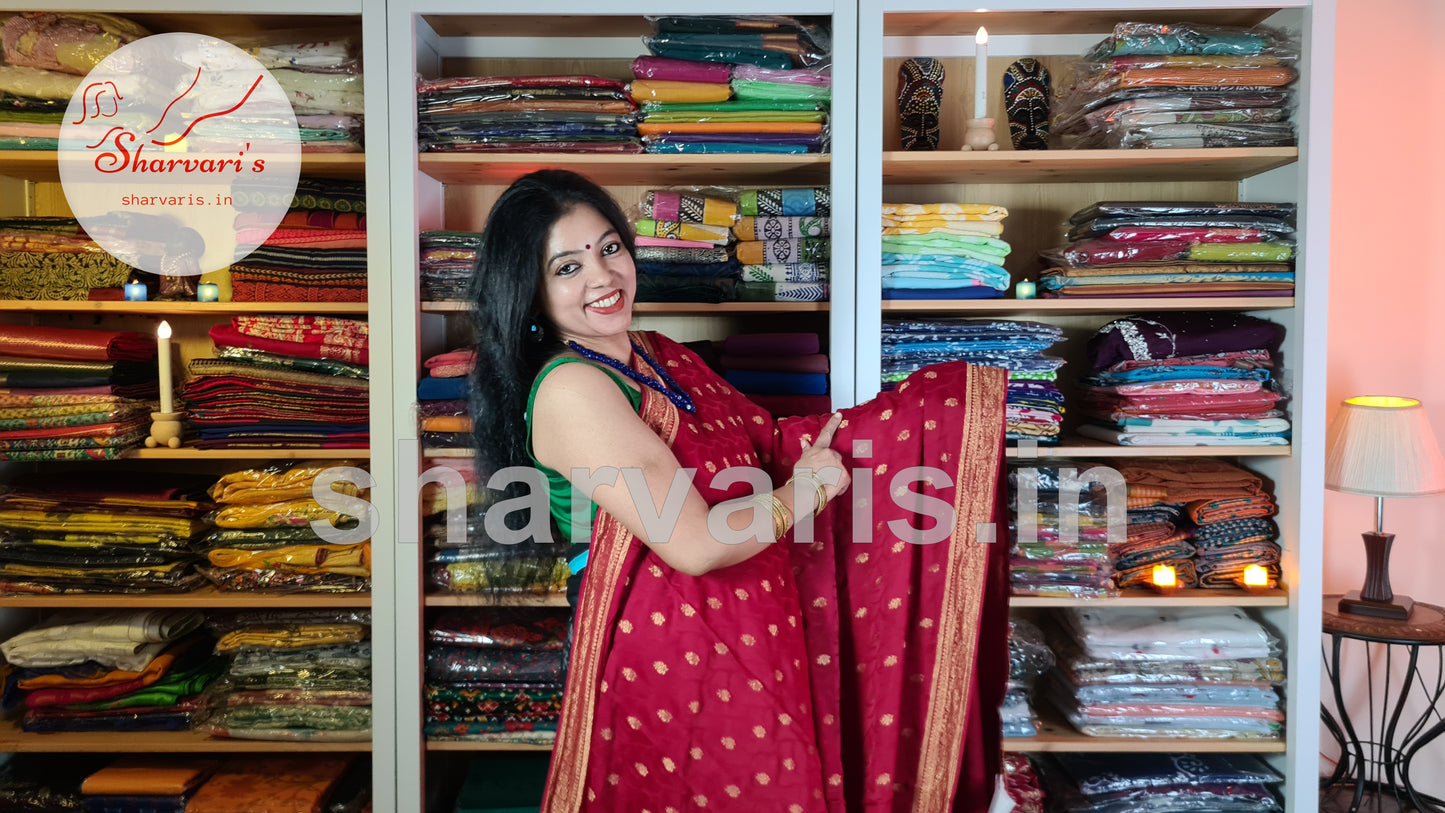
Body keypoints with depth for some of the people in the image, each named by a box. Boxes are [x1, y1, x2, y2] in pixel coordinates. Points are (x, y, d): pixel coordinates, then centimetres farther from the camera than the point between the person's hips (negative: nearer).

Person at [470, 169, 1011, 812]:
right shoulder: (569, 390, -19)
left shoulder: (657, 355, 7)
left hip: (751, 639, 8)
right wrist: (805, 493, -7)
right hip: (671, 658, -7)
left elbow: (766, 442, 9)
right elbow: (695, 544, -24)